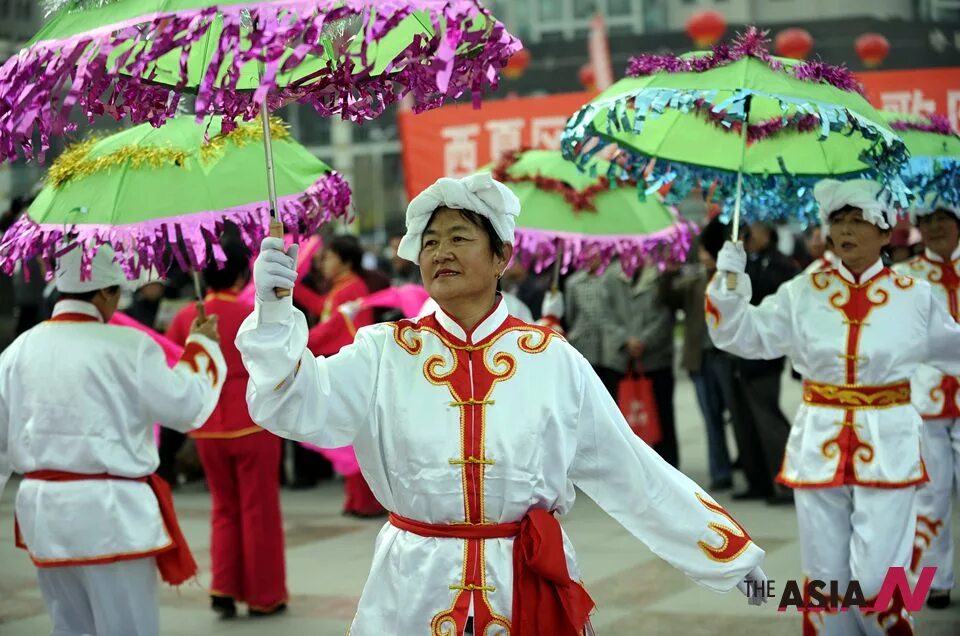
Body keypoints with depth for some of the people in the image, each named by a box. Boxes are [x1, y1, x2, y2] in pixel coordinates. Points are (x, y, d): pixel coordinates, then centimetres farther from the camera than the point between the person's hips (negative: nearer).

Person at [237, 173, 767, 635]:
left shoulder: (553, 360, 0)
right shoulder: (385, 352, -1)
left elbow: (633, 472, 4)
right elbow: (295, 405, -14)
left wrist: (733, 551, 6)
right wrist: (273, 311, -29)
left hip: (529, 588, 0)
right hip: (415, 587, 0)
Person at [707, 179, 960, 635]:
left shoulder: (915, 296, 1)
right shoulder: (802, 293, 3)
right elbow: (746, 337, 0)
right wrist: (729, 284, -11)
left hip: (887, 448, -2)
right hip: (819, 445, 2)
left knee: (876, 580, -5)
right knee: (825, 577, 10)